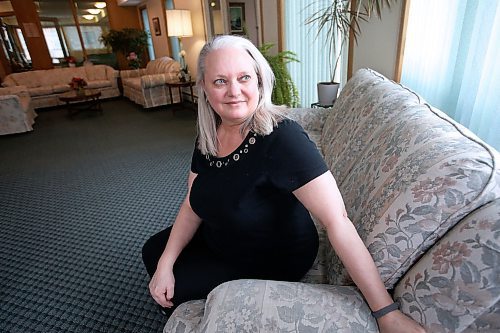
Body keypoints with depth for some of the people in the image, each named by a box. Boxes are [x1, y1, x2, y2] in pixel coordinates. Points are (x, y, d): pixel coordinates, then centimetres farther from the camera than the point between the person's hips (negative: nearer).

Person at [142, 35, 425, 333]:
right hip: (220, 240, 7)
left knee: (177, 290, -2)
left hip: (273, 262, -6)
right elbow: (194, 203, -2)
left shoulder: (282, 138, -33)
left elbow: (338, 220, -35)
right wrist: (165, 264, -9)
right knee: (153, 251, 17)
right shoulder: (209, 135, -11)